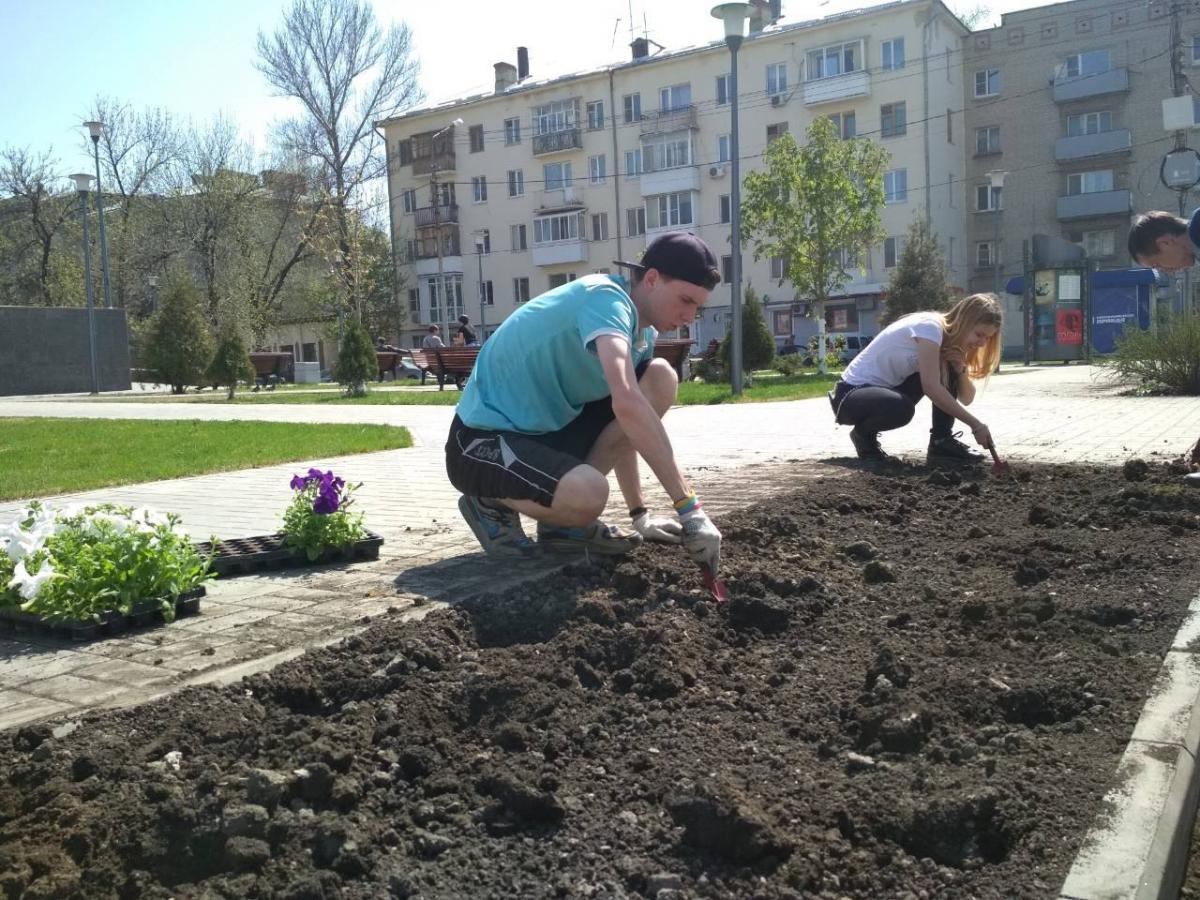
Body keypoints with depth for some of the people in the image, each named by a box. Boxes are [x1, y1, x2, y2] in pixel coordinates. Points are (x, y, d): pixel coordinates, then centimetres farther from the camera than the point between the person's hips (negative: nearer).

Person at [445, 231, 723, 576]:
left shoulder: (644, 333, 7)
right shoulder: (606, 299, -22)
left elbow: (622, 425, 16)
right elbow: (627, 404, -38)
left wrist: (639, 513, 14)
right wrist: (689, 507, -38)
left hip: (546, 430, 9)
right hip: (482, 439, -9)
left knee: (661, 379, -5)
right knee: (588, 495, -37)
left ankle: (566, 520, 2)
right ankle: (493, 504, -2)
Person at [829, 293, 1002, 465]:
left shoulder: (951, 339, 4)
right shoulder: (929, 327, -23)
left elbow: (966, 398, 2)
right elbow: (931, 387, -31)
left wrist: (961, 369, -18)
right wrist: (975, 425, -29)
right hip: (852, 393, -8)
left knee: (949, 368, -5)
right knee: (900, 408, -38)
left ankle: (941, 441, -3)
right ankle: (864, 435, -6)